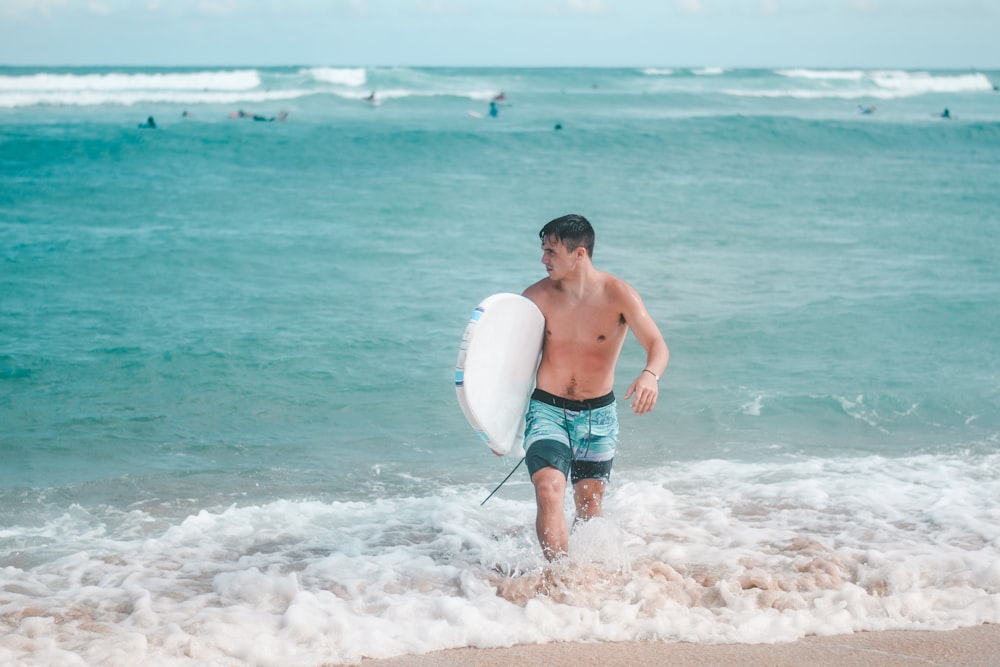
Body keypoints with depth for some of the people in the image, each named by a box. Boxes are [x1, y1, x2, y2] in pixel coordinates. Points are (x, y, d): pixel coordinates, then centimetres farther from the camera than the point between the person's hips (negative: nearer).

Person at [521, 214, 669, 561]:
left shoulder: (617, 294, -12)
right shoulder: (537, 296, -7)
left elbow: (657, 345, -18)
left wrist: (650, 375, -42)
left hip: (598, 414, 0)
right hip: (547, 409, 0)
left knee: (589, 506, 11)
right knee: (549, 492, -20)